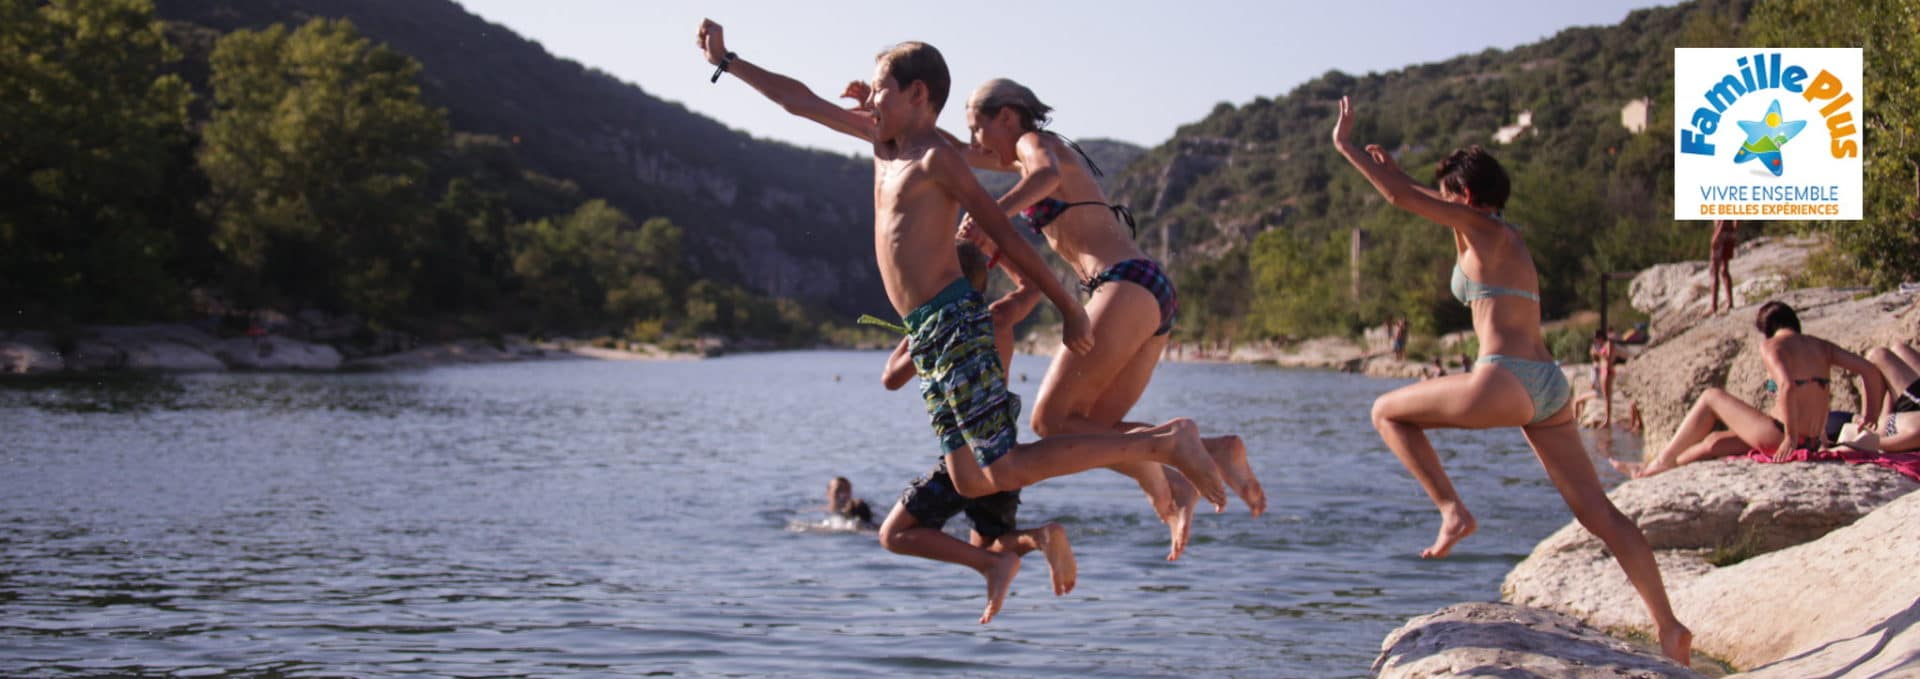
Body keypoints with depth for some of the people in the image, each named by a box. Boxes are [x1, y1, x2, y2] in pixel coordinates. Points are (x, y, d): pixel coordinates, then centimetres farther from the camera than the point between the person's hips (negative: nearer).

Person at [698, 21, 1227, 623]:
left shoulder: (936, 157, -5)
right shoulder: (885, 140, 20)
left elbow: (1005, 236, -6)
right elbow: (800, 101, 30)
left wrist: (1069, 309, -6)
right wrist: (726, 61, 34)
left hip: (954, 325, -8)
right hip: (928, 339, 8)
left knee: (1004, 470, -18)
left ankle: (1163, 442, -15)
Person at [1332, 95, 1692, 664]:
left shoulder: (1481, 228, -2)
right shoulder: (1507, 236, 21)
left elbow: (1402, 198, -7)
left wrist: (1346, 146, 3)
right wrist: (1393, 170, 41)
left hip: (1507, 382, -9)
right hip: (1549, 386, 9)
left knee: (1387, 411, 9)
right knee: (1598, 512, 6)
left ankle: (1452, 510, -1)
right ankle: (1667, 624, 2)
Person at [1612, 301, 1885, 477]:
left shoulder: (1771, 345, -5)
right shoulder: (1819, 346, 14)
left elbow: (1787, 386, -23)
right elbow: (1870, 371, 8)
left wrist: (1790, 437, -18)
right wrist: (1870, 414, 14)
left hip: (1781, 438, -7)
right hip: (1812, 442, 7)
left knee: (1711, 398, 13)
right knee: (1715, 442, 25)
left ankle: (1663, 461, 18)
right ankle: (1659, 472, 39)